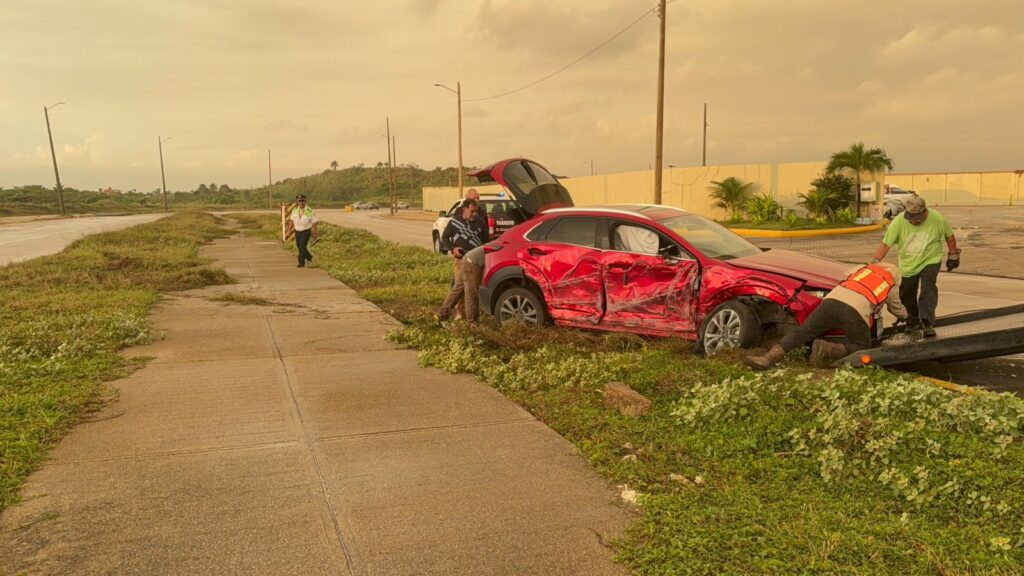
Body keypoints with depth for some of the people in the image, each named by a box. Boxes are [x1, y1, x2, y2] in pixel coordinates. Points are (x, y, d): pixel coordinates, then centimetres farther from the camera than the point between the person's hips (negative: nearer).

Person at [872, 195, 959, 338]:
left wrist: (953, 255, 7)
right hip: (908, 265, 2)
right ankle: (914, 320, 37)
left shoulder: (937, 219, -17)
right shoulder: (899, 221, -20)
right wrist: (875, 262, -32)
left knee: (928, 288, -24)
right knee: (906, 296, 11)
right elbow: (885, 243, -22)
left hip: (930, 262, -2)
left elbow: (949, 235, 1)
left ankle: (927, 322, -28)